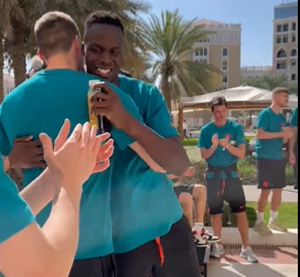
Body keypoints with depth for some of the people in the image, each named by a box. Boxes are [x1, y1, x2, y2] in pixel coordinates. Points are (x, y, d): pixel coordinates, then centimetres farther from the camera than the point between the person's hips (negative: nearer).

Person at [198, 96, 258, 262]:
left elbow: (241, 154, -6)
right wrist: (214, 146, -20)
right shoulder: (206, 130, -1)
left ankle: (246, 248, 14)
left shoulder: (236, 128, -2)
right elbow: (204, 155, -2)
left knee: (241, 211, 1)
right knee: (215, 212, 9)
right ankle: (218, 246, 25)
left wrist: (226, 145, -21)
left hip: (231, 173, 0)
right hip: (213, 174, 0)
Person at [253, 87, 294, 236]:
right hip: (265, 158, -8)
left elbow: (282, 140, 18)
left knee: (278, 189, 10)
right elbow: (259, 134, -19)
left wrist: (287, 136, -4)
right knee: (266, 190, -5)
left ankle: (273, 220, 23)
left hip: (279, 158, 8)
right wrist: (281, 134, -18)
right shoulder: (265, 113, -9)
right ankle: (259, 222, 7)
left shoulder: (282, 117, 14)